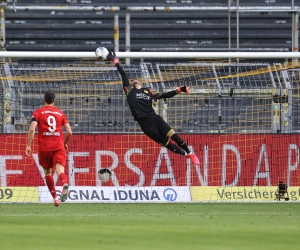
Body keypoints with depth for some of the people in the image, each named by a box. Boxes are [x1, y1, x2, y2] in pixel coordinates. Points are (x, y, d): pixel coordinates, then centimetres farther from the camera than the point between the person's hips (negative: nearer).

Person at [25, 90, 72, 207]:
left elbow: (32, 129, -9)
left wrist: (28, 145, -5)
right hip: (59, 147, 1)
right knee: (60, 170, -13)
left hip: (44, 148, 0)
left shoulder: (37, 112, 5)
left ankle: (55, 197, 19)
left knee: (47, 172, 18)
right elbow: (69, 132, 9)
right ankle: (65, 184, -46)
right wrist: (65, 143, 27)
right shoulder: (60, 113, 12)